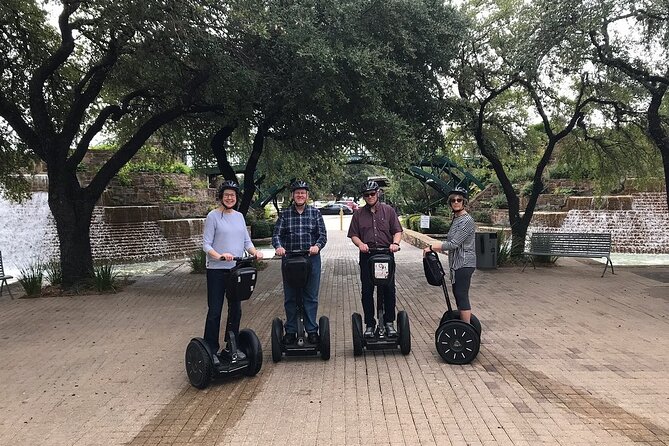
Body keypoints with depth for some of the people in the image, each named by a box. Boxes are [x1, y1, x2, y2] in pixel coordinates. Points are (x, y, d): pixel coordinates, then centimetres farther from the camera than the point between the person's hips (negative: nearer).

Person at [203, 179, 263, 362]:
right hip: (217, 271, -6)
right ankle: (211, 350, 10)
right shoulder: (213, 216, -5)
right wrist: (219, 256, -28)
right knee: (215, 311, 0)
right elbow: (206, 244, -10)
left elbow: (246, 241, 13)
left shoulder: (239, 216, 12)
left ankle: (231, 347, 25)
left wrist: (255, 252, -8)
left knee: (235, 309, 12)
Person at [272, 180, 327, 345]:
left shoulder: (315, 213, 6)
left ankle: (312, 331, 15)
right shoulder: (284, 214, 6)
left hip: (312, 259, 0)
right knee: (290, 298, 7)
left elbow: (323, 234, 2)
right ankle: (291, 331, 18)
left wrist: (317, 246, -18)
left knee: (311, 297, 4)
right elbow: (277, 234, 0)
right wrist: (278, 247, -21)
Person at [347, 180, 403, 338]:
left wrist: (395, 243, -15)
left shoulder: (388, 210, 8)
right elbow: (353, 235, 7)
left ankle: (389, 323, 16)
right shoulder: (358, 214, 9)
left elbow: (397, 231, 5)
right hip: (367, 256, 1)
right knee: (367, 292, 4)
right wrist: (360, 244, -13)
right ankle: (369, 324, 15)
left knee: (389, 290, 3)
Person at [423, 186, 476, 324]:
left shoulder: (467, 221, -16)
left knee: (462, 296, -7)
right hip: (457, 263, 10)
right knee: (458, 293, 15)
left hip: (464, 264, -10)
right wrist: (438, 247, 13)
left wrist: (432, 247, -17)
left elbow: (453, 244, -21)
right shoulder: (456, 219, 14)